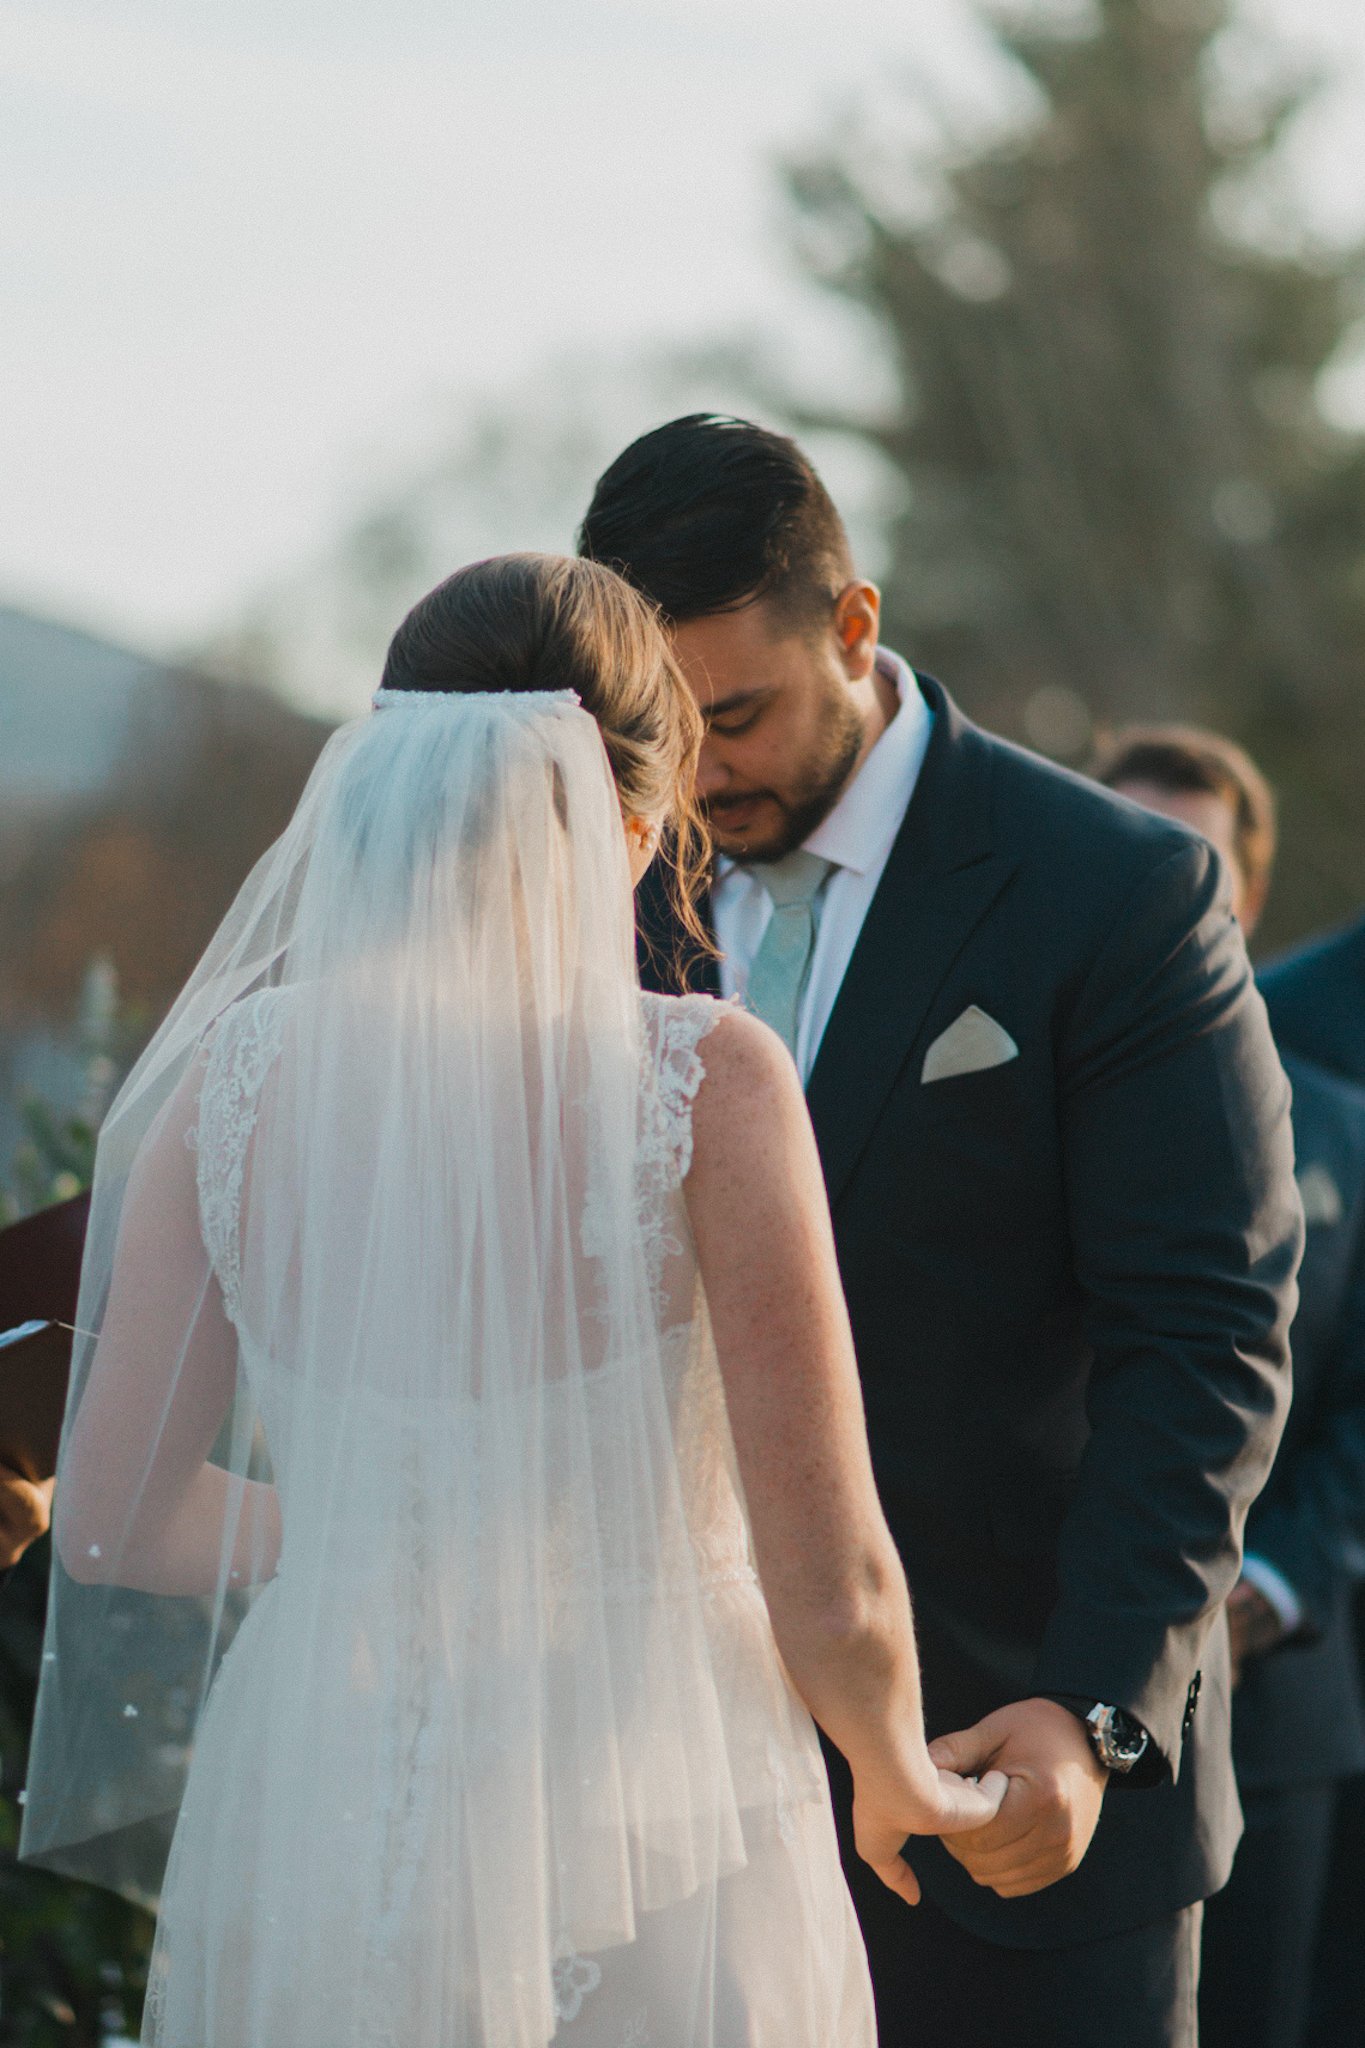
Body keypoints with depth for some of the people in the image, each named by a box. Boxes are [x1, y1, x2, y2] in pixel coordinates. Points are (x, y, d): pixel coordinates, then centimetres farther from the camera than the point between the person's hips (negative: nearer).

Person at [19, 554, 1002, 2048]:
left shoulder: (239, 1069, -5)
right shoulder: (708, 1084, -15)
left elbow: (113, 1516, 4)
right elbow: (832, 1591, -12)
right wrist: (899, 1777, 10)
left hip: (322, 1844, 3)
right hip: (649, 1852, -3)